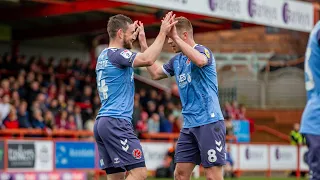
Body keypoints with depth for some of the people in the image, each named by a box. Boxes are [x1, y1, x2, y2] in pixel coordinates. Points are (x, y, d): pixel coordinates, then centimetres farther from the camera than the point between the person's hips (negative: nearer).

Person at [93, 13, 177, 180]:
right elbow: (147, 59, -26)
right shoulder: (115, 53, -10)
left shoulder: (104, 55, 19)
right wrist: (162, 33, -17)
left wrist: (138, 36, 41)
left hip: (101, 122, 10)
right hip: (116, 122, -10)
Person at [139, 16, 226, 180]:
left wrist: (176, 37, -31)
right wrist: (143, 45, 20)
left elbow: (200, 61, -33)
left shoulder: (202, 50, -9)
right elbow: (155, 73, 25)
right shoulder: (176, 60, 14)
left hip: (209, 122, -8)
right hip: (189, 125, 8)